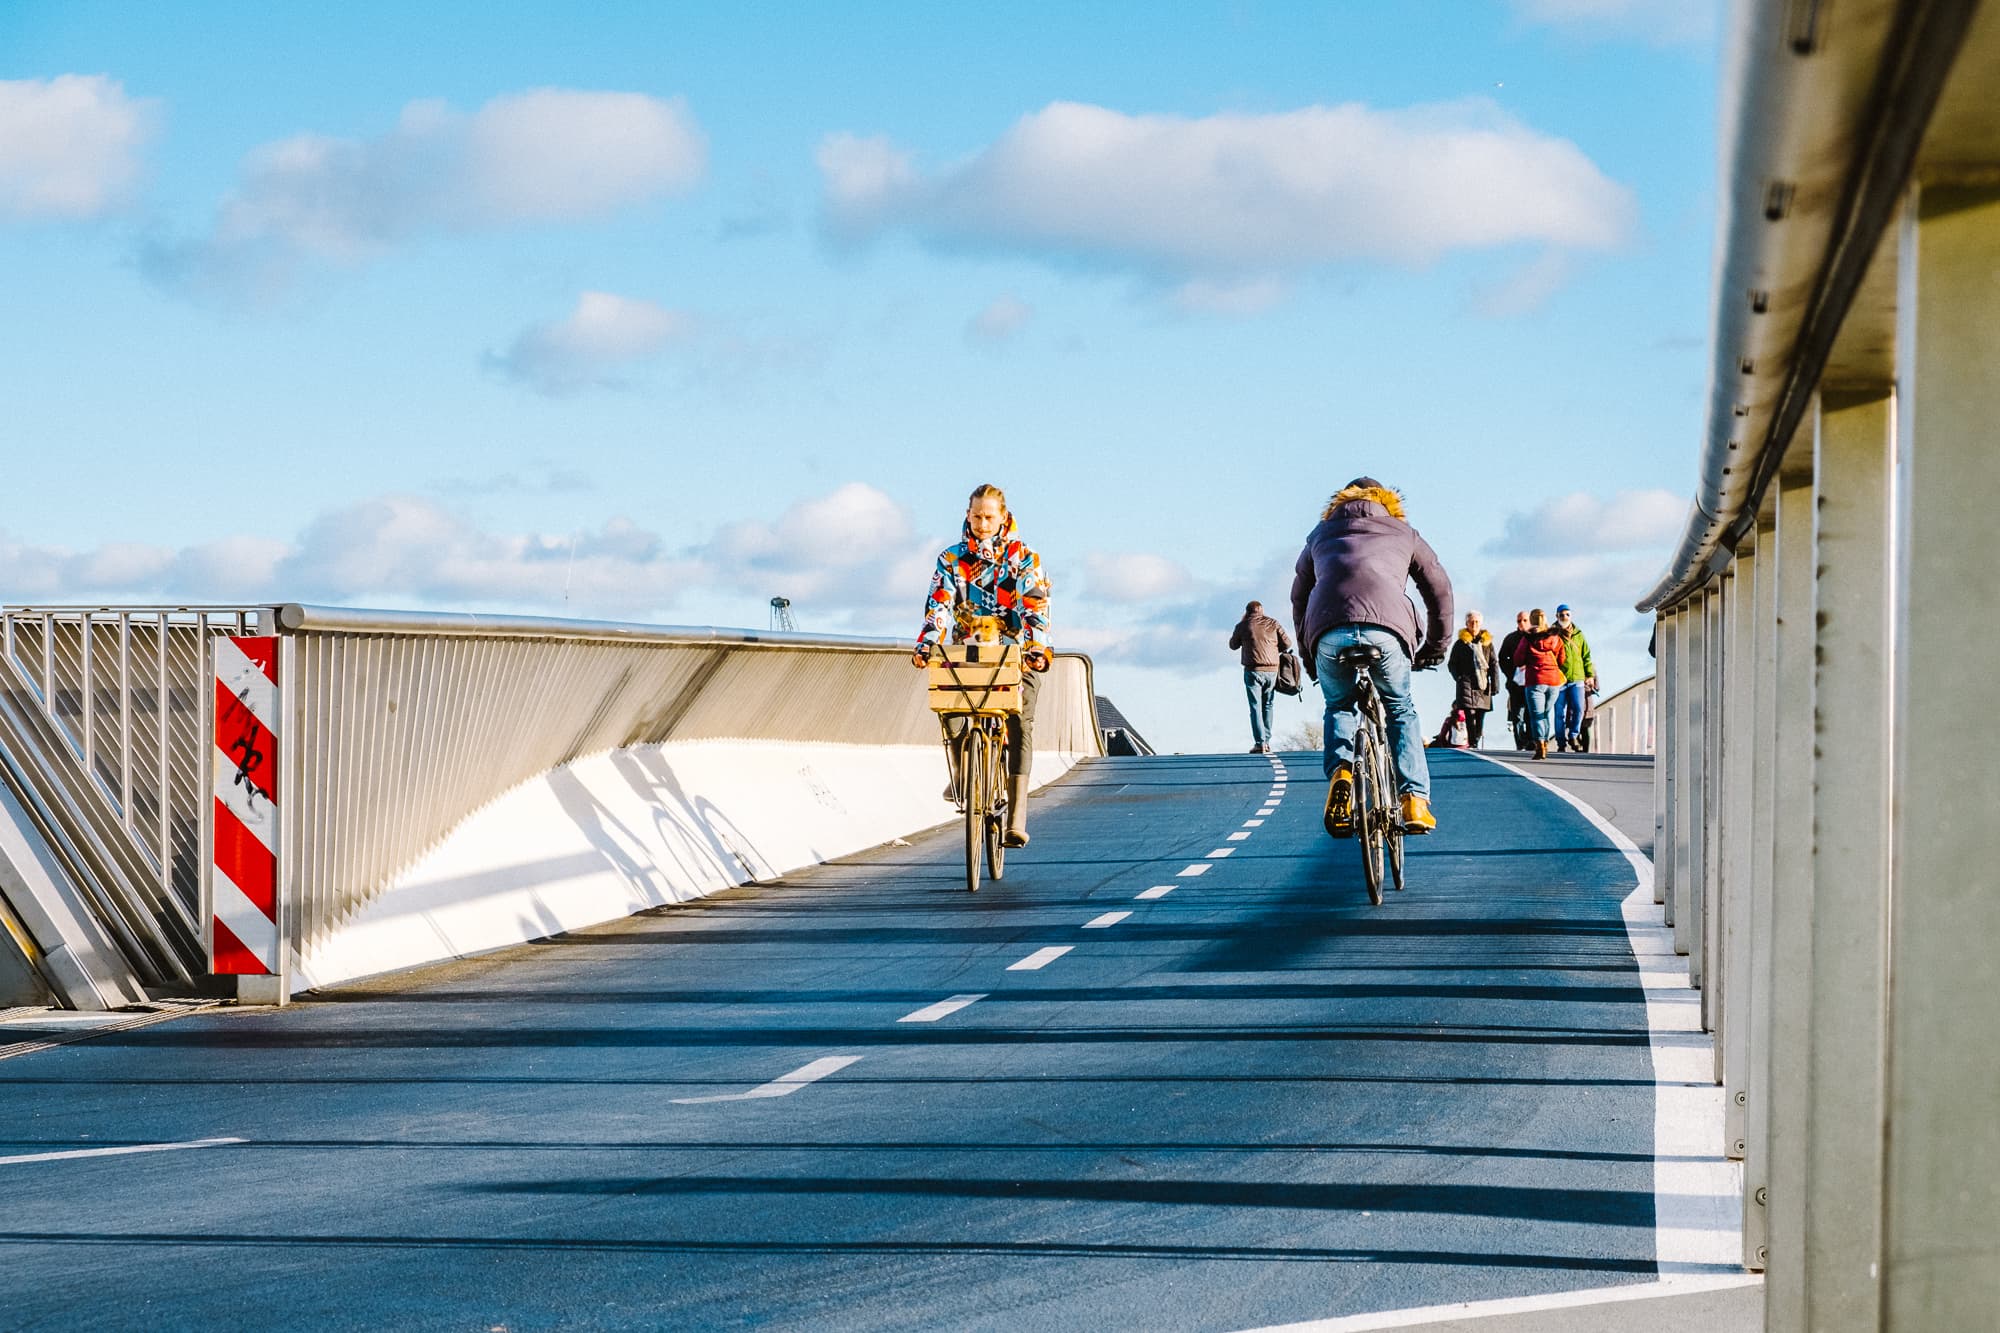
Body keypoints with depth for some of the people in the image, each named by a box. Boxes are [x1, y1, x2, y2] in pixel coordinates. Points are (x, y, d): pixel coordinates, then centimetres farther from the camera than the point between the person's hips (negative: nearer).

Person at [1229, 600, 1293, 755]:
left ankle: (1260, 743, -13)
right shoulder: (1273, 624, 7)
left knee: (1256, 707, -3)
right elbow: (1287, 643, 5)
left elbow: (1233, 645, 16)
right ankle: (1267, 742, 10)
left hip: (1253, 670, -3)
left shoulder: (1243, 625, 2)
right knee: (1267, 706, 13)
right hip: (1272, 670, 3)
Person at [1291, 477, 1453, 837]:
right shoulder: (1403, 533, 29)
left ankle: (1340, 772, -2)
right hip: (1387, 629, -1)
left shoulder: (1321, 533, 32)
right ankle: (1415, 800, 10)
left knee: (1338, 707, 26)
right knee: (1400, 710, 22)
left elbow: (1299, 597, 34)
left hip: (1328, 631, 1)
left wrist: (1308, 657, 39)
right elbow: (1439, 588, 26)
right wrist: (1435, 647, 35)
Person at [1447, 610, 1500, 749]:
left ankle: (1475, 741, 4)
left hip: (1483, 684, 2)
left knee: (1480, 715, -1)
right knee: (1470, 713, -16)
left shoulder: (1487, 642, 14)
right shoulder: (1460, 643, 10)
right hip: (1467, 683, -2)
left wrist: (1495, 684, 3)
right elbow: (1452, 664, 13)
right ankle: (1472, 743, -21)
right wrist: (1459, 678, -3)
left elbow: (1494, 664, 13)